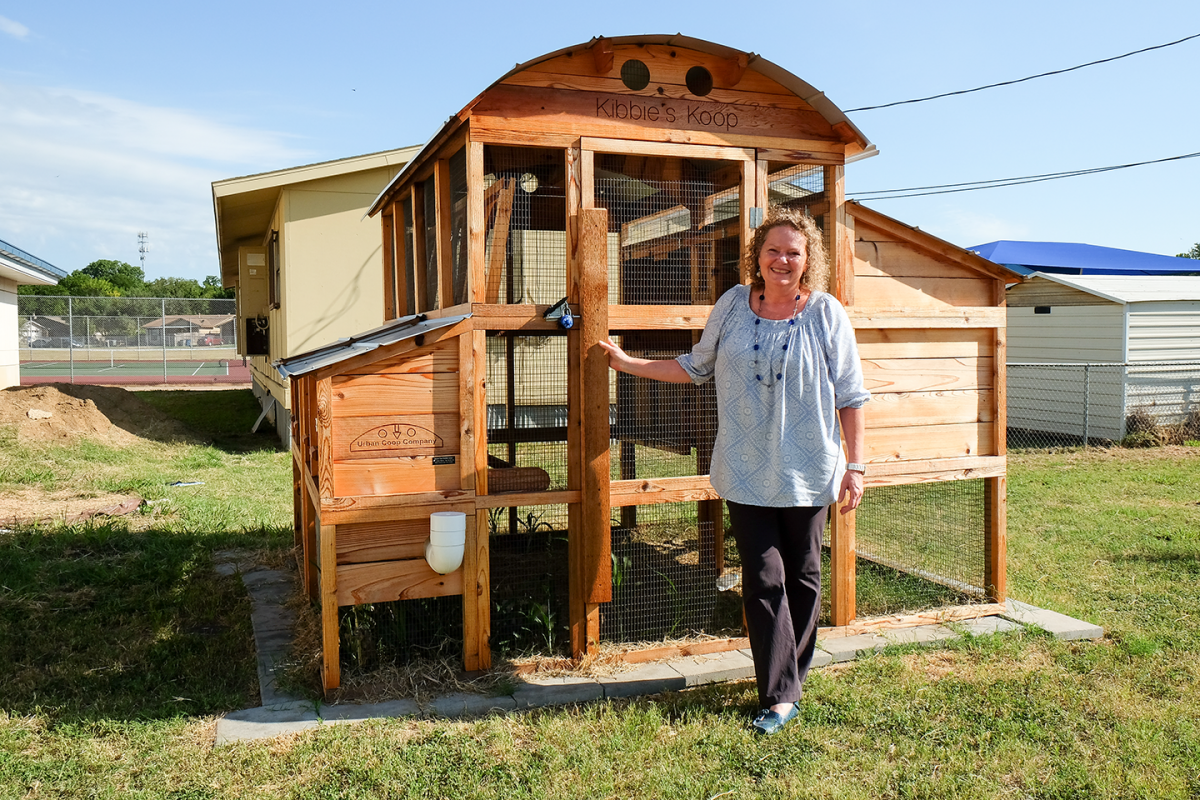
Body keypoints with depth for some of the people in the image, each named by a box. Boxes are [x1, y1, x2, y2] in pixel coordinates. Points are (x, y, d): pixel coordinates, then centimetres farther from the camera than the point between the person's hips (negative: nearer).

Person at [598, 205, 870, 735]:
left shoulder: (826, 314, -2)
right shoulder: (733, 305, 3)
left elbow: (850, 395, 0)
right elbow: (695, 367, 14)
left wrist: (855, 465, -3)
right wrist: (628, 363, 11)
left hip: (807, 473, -1)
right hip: (746, 473, 1)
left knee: (801, 578, 11)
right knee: (763, 579, -1)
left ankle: (791, 680, 28)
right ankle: (780, 696, 8)